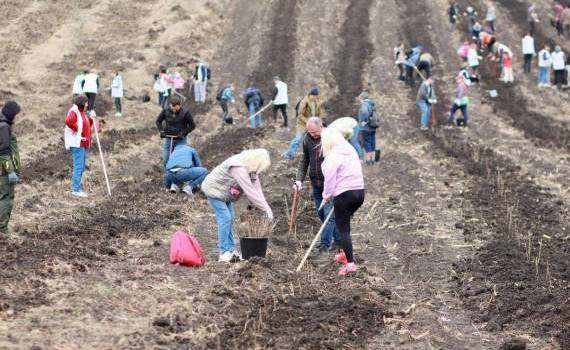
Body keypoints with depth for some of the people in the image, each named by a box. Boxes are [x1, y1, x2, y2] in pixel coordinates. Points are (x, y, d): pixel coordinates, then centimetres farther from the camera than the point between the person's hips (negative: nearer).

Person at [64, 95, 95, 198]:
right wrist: (77, 129, -19)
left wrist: (90, 119, 8)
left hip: (84, 144, 10)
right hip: (77, 144, -10)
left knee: (82, 166, 15)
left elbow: (87, 126, 25)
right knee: (78, 166, -10)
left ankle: (76, 187, 23)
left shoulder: (81, 112, 19)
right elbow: (68, 121, -31)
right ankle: (76, 189, -8)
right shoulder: (74, 111, -12)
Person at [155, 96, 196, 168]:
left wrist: (183, 133, -17)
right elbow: (158, 121, 9)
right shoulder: (166, 111, -6)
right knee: (165, 160, 4)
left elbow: (192, 126, -7)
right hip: (168, 138, 3)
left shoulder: (185, 112, -14)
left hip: (180, 140, -3)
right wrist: (161, 131, -6)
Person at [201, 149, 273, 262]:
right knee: (225, 218, -14)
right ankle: (224, 253, -12)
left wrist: (266, 207, -15)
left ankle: (231, 250, 15)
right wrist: (266, 208, -32)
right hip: (214, 190, -10)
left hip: (224, 193, 10)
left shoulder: (250, 169, -5)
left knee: (230, 218, 10)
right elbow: (250, 191, -35)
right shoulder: (239, 168, -35)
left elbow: (256, 188, -6)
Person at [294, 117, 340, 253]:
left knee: (329, 214, -8)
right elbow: (304, 161, 11)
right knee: (321, 214, 10)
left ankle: (325, 244, -1)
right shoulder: (307, 139, 1)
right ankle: (338, 239, 23)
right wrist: (299, 179, 0)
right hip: (316, 184, 6)